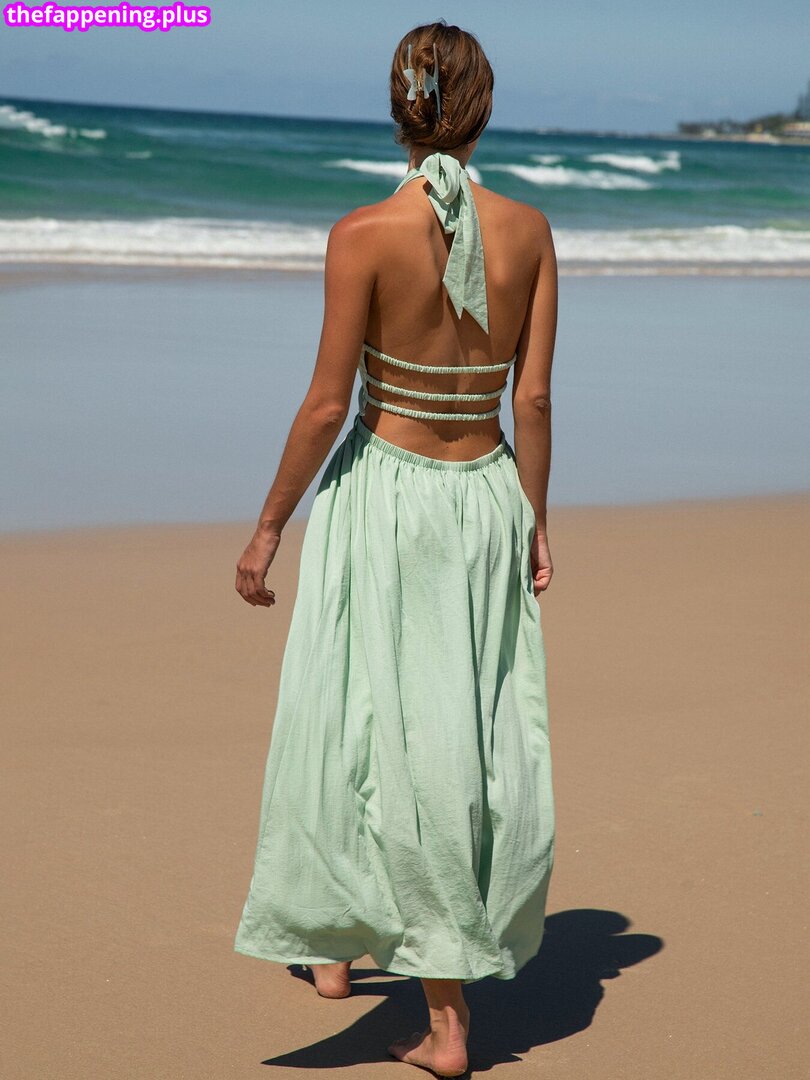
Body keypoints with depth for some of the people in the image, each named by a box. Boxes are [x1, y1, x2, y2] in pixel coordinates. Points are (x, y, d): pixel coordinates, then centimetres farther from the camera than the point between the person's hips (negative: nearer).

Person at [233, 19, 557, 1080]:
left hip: (380, 491, -3)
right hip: (486, 496, 3)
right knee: (467, 734, 9)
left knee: (361, 723, 13)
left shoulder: (365, 234, -13)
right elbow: (534, 399, -2)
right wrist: (536, 526, 8)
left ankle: (331, 941, 31)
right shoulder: (529, 230, -4)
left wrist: (269, 528, -2)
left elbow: (327, 404, -12)